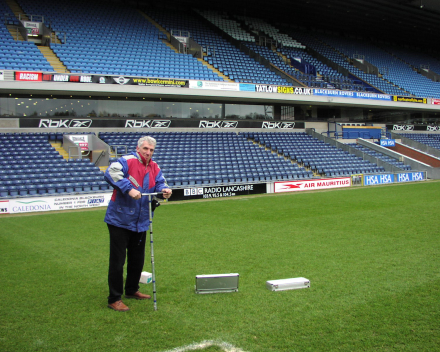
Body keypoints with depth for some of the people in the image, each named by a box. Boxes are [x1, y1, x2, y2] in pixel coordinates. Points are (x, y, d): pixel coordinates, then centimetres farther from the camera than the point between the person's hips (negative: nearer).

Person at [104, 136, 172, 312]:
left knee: (137, 259, 19)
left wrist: (164, 190, -16)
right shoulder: (127, 161, -15)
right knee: (117, 261, -1)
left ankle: (131, 290, 38)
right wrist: (128, 189, -35)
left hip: (140, 223, 7)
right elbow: (110, 174, -29)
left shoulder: (154, 168, 8)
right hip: (120, 220, -7)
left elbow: (160, 183, 7)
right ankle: (114, 299, 10)